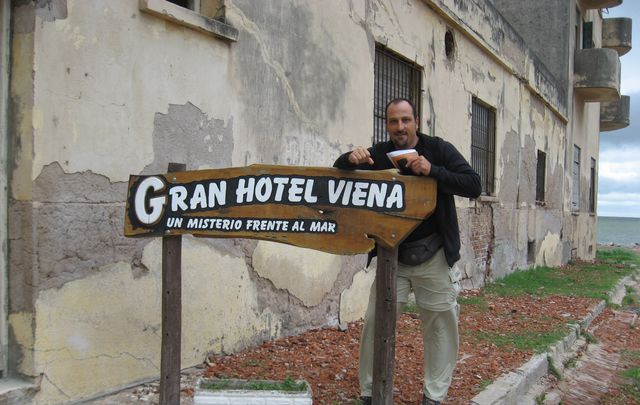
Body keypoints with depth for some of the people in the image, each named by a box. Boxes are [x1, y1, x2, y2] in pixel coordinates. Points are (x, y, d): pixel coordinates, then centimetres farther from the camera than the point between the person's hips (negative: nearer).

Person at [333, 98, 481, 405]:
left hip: (435, 255, -1)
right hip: (393, 255, 1)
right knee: (375, 322, -1)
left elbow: (474, 186, -14)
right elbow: (337, 173, 1)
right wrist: (350, 158, -23)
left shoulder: (439, 149, -6)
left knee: (441, 325, 5)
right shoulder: (379, 154, 0)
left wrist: (433, 171, -28)